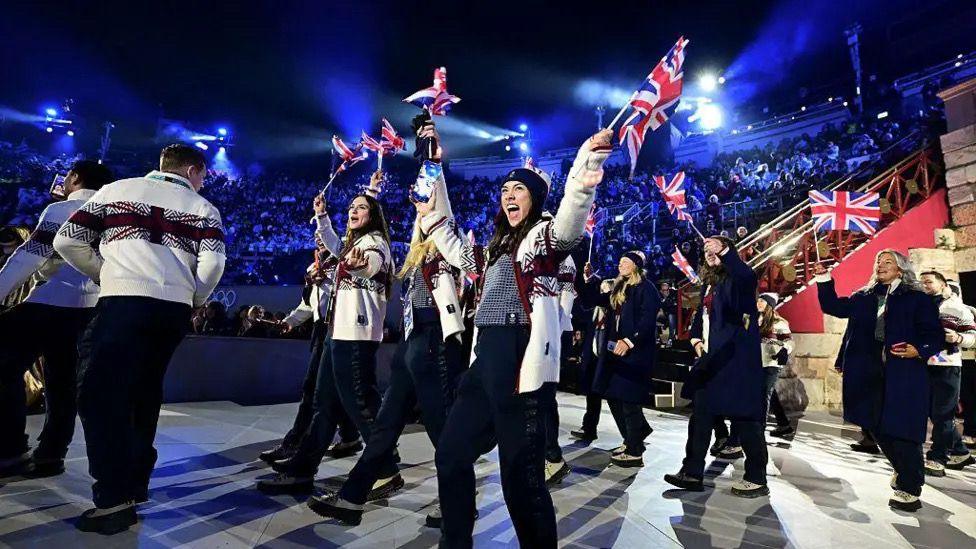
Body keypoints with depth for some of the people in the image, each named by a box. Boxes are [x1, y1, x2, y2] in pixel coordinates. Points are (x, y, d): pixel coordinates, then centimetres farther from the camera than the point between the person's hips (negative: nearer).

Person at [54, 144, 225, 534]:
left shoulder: (118, 190, 16)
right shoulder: (202, 207, 14)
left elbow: (66, 242, 9)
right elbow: (214, 262, -1)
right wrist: (194, 300, 15)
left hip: (124, 301, -2)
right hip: (174, 309, 3)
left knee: (101, 393, 0)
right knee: (143, 392, 16)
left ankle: (114, 500, -5)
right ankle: (135, 485, 24)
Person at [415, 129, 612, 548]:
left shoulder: (545, 235, -2)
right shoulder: (499, 244, 22)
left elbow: (570, 219, -25)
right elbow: (462, 255, 39)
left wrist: (589, 156, -39)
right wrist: (433, 218, 42)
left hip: (522, 363, -9)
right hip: (487, 360, 9)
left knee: (520, 474, -4)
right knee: (450, 455, 17)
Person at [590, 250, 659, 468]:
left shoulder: (645, 288, -8)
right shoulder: (618, 288, 17)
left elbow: (647, 320, -17)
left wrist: (629, 342, -24)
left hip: (634, 352, -8)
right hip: (614, 349, 8)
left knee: (628, 399, -5)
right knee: (612, 396, 12)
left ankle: (634, 453, 7)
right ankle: (633, 438, 30)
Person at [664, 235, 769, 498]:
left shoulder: (737, 279, -6)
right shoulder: (709, 283, 16)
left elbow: (748, 277, -32)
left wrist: (724, 251, -40)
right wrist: (696, 338, 11)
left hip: (735, 358, -8)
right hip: (711, 358, 8)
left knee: (744, 417, -1)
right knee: (701, 414, 8)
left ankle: (757, 478, 14)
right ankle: (692, 472, 15)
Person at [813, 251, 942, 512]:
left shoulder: (918, 299, 0)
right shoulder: (864, 298, 14)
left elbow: (935, 336, -3)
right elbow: (834, 306, 12)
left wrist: (919, 351, -22)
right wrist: (824, 279, 4)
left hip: (903, 374, -5)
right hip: (869, 375, 5)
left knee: (901, 429, -6)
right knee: (876, 427, 12)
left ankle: (909, 489, 7)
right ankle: (904, 471, 33)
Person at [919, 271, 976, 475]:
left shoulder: (956, 307, -2)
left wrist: (958, 338, -23)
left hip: (947, 367, -6)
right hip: (925, 366, 6)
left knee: (942, 414, -4)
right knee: (934, 413, 13)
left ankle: (937, 459, 2)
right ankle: (959, 453, 28)